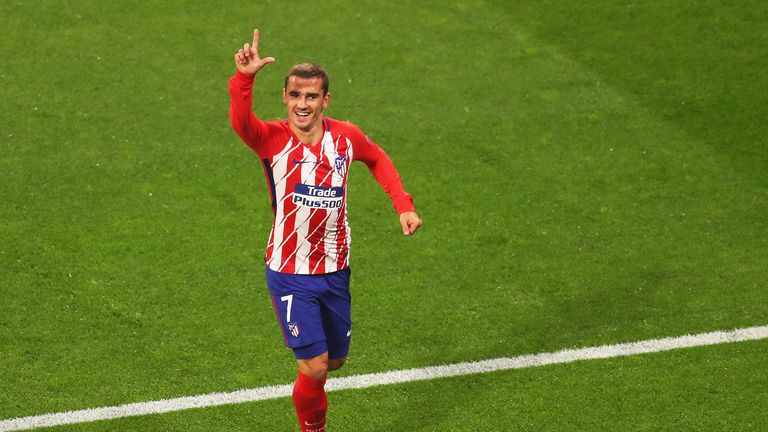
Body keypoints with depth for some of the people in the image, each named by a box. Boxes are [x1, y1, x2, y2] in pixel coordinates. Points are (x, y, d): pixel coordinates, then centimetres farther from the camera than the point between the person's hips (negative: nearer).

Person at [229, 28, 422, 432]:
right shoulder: (273, 139, -17)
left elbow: (377, 159, 17)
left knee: (335, 359, 18)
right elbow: (241, 122, -40)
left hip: (335, 270, 4)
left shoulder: (346, 137, -5)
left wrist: (403, 205, 7)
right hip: (289, 274, -4)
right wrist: (244, 77, -58)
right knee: (315, 368, -7)